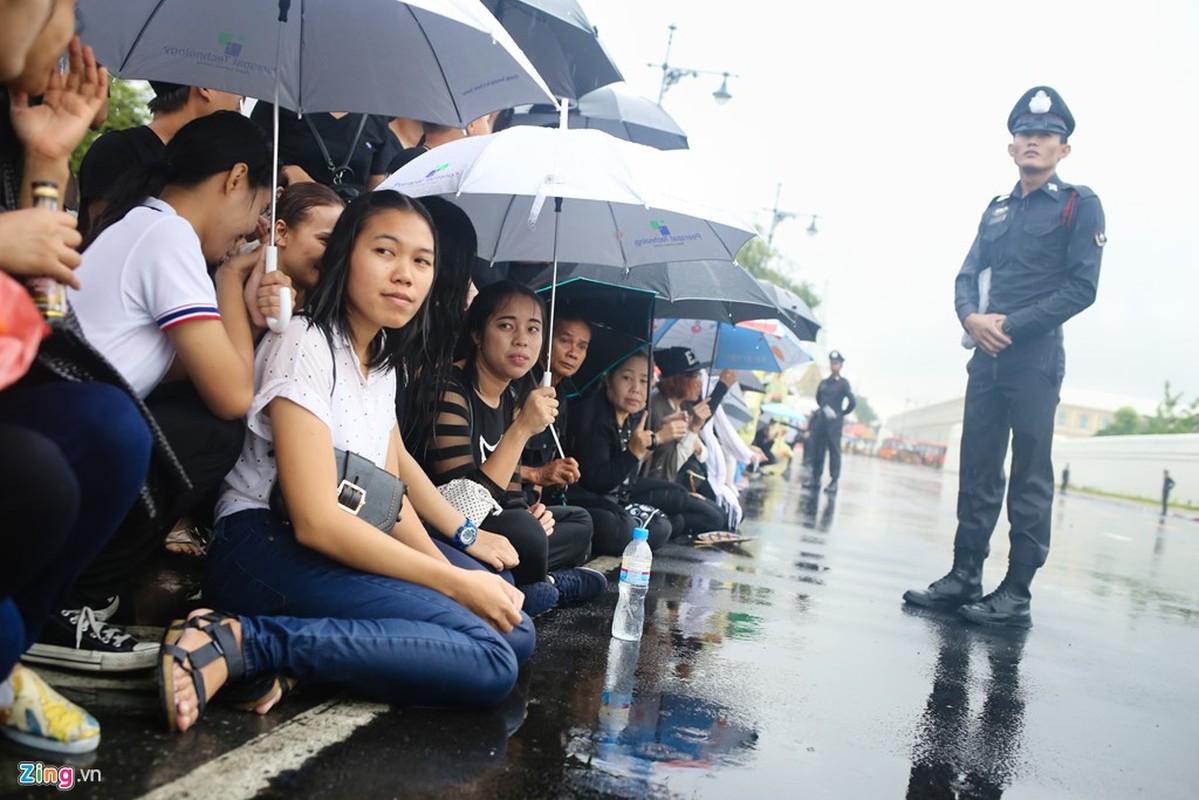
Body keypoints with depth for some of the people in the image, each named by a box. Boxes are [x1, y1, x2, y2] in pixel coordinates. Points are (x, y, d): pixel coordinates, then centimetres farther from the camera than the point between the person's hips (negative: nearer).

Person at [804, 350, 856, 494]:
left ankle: (834, 482, -1)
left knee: (834, 451, -3)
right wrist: (825, 408, 14)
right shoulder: (823, 383, 13)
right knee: (817, 450, 6)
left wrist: (842, 414, 2)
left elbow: (853, 402, -7)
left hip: (834, 422, -5)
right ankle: (815, 479, 13)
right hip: (820, 421, 5)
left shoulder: (843, 383, -3)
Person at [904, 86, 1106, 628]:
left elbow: (1081, 287, -7)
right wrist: (971, 317, -6)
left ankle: (1017, 593, 0)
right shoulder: (997, 210, 19)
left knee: (1029, 477, -3)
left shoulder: (1079, 204, 2)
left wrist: (1010, 325, -13)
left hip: (1036, 360, -6)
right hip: (986, 358, 6)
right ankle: (964, 577, 13)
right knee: (977, 471, 6)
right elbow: (968, 275, 16)